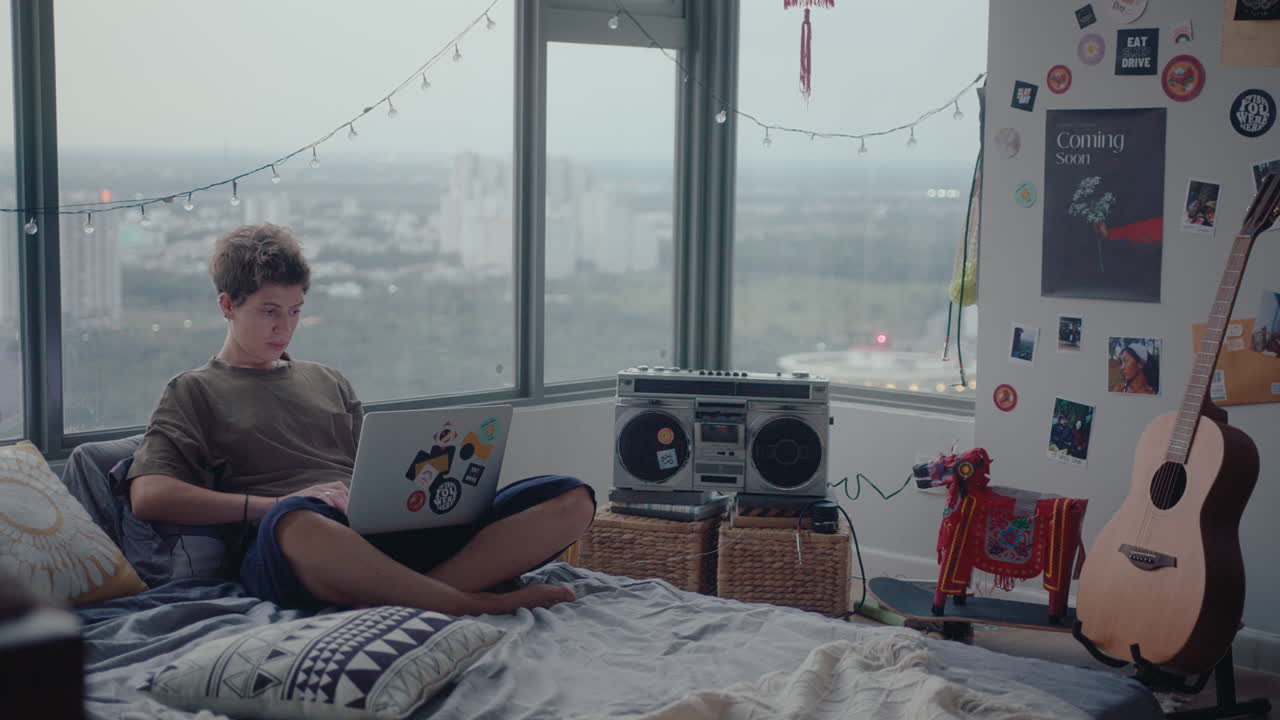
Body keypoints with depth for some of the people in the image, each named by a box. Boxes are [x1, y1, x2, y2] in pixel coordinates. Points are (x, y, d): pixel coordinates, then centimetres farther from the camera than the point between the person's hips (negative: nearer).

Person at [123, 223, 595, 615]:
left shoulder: (328, 382, 34)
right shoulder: (193, 393, 18)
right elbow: (148, 496, 0)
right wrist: (277, 504, -11)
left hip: (387, 535, 6)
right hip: (286, 549, -5)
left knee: (571, 500, -13)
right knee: (297, 523, -46)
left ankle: (406, 596, -35)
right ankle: (474, 605, -34)